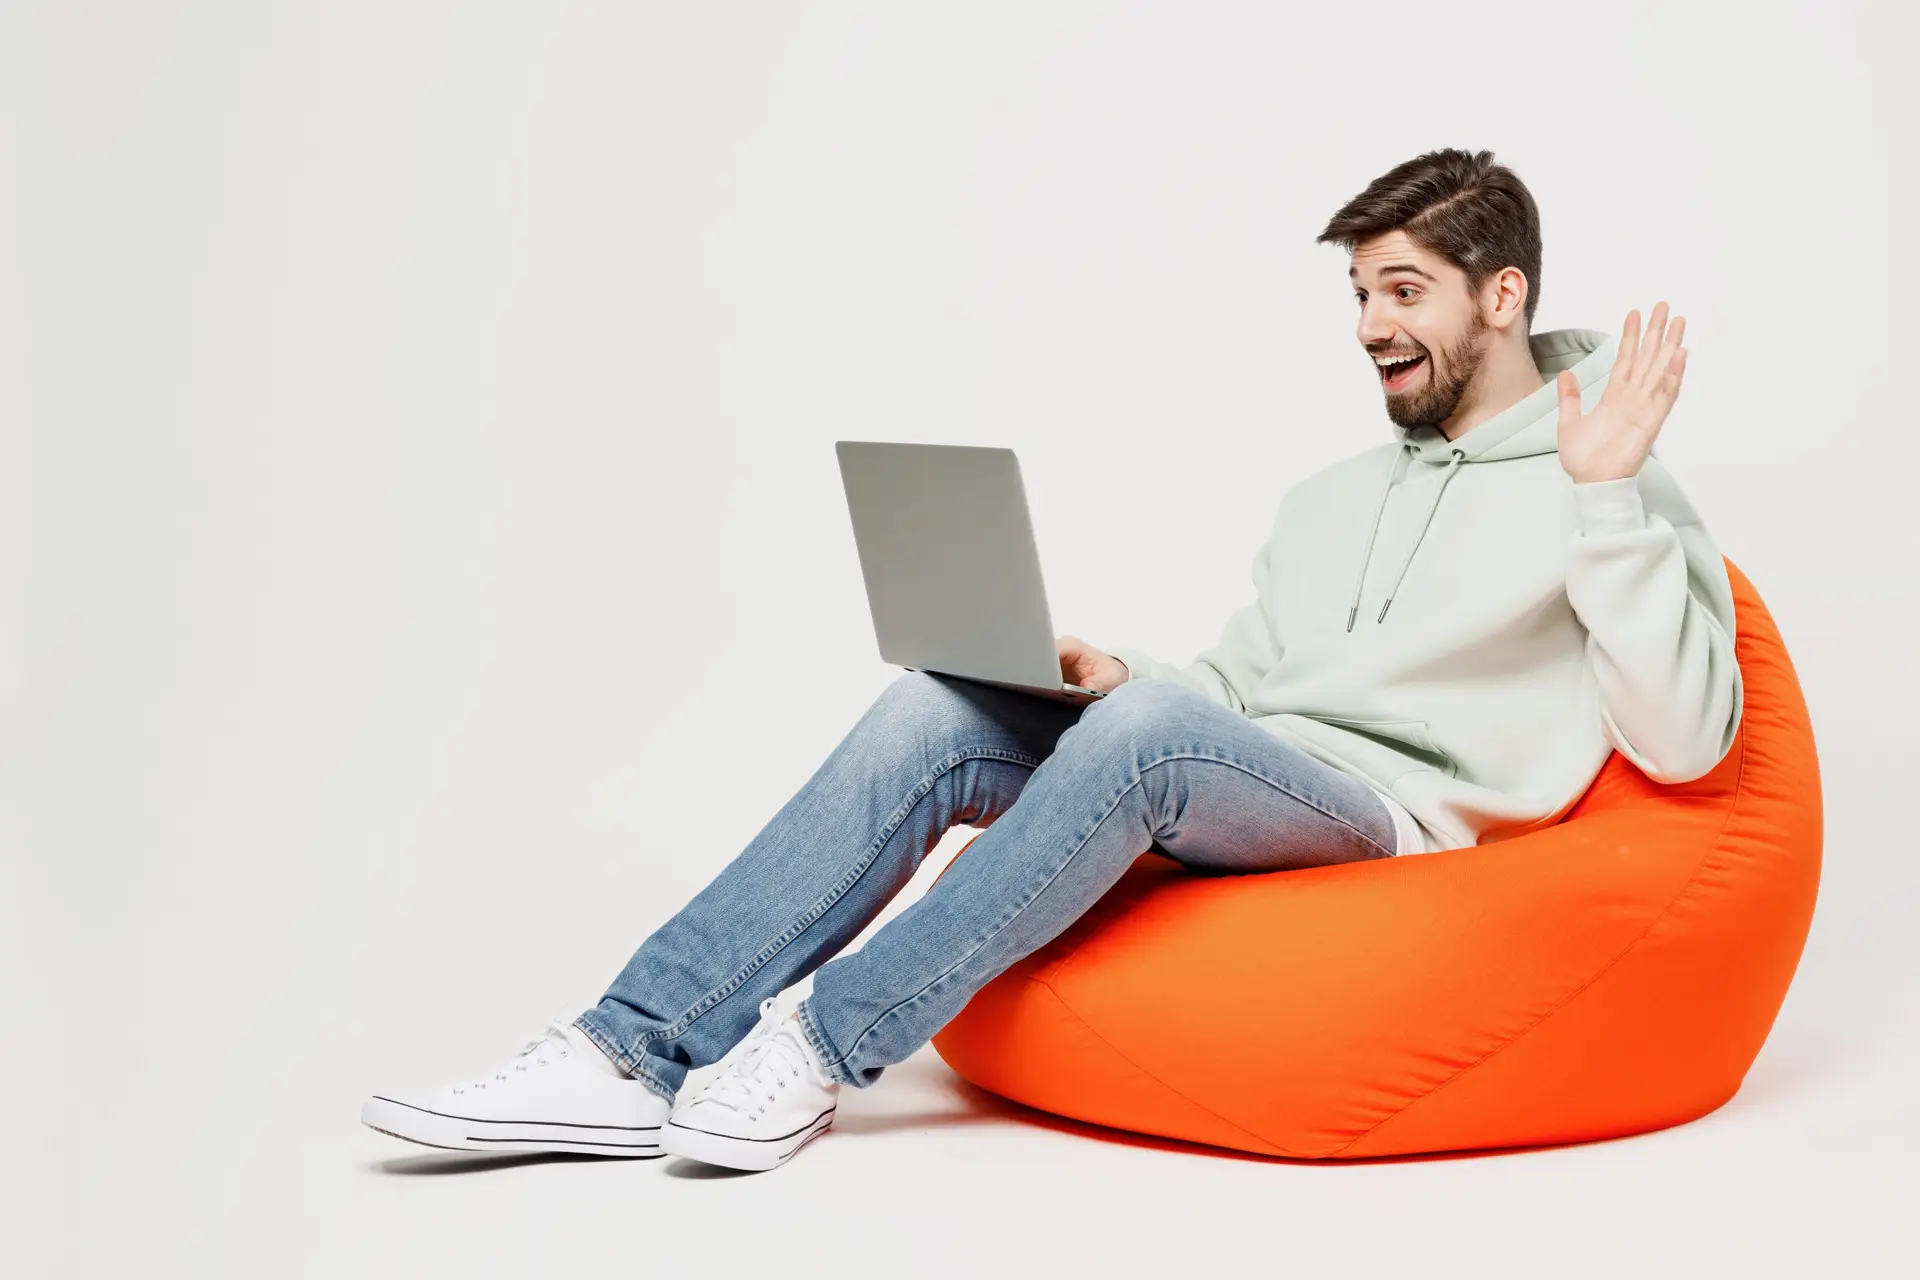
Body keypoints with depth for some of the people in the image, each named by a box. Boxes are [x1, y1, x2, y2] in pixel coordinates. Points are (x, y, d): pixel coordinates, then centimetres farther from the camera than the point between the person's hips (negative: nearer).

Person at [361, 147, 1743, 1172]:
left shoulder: (1613, 499, 2)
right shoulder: (1332, 498, 24)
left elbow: (1684, 743, -11)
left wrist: (1606, 490, -19)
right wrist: (1111, 673, 0)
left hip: (1396, 827, -6)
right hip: (1225, 807, 7)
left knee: (1148, 726, -35)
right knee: (935, 713, -17)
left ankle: (823, 1048, -26)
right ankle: (628, 1053, -22)